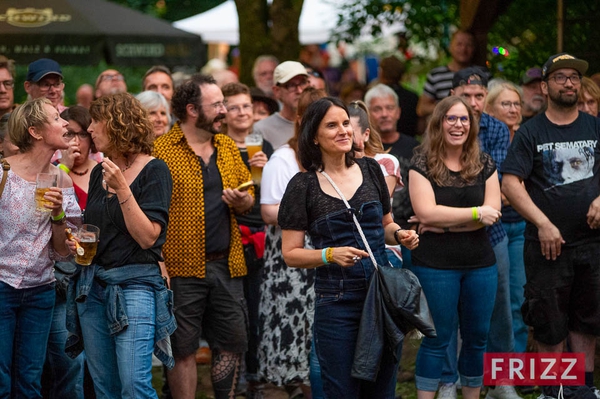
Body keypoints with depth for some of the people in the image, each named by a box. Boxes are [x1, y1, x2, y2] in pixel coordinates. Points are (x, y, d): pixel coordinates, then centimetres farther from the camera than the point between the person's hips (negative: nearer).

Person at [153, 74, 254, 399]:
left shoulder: (228, 147, 13)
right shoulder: (161, 150, -6)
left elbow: (249, 195, 21)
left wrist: (242, 202, -3)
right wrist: (157, 263, -17)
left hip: (226, 264, 5)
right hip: (182, 268, -5)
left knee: (233, 344, 8)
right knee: (183, 350, 2)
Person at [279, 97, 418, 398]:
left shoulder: (370, 170, 7)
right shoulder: (304, 185, -5)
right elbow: (290, 254, -5)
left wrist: (400, 234, -1)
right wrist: (330, 255, -20)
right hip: (336, 302, -4)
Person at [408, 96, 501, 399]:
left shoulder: (484, 164, 5)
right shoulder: (422, 164, -5)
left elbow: (492, 213, -5)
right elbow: (426, 213, -17)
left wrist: (444, 223, -14)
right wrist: (476, 213, -14)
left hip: (480, 264, 4)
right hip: (435, 265, -4)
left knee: (477, 337, 11)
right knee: (438, 338, 0)